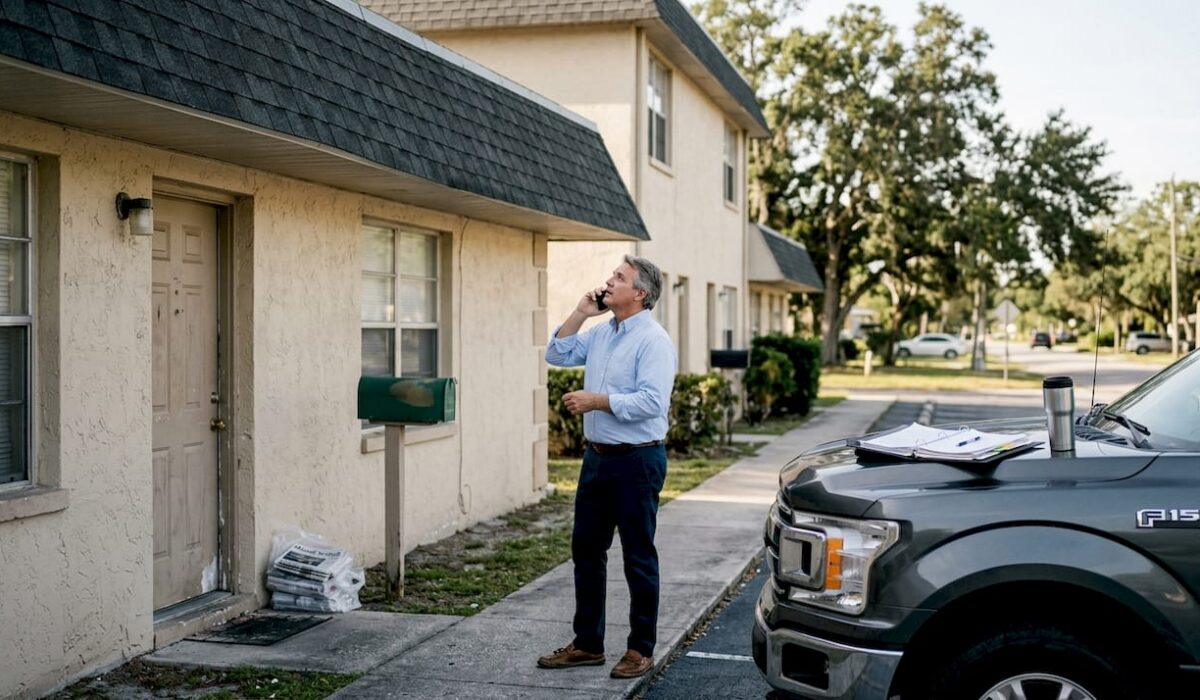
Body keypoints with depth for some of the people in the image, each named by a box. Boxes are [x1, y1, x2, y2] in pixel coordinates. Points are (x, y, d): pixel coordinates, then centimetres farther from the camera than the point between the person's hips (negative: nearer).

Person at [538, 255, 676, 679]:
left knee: (638, 557, 2)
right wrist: (581, 313, 5)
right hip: (597, 456, 9)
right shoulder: (601, 333, 11)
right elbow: (557, 355, 15)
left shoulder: (653, 341, -15)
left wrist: (597, 401, -22)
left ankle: (641, 650, 14)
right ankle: (587, 644, 24)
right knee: (586, 550, 13)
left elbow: (652, 401, -24)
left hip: (637, 460, -8)